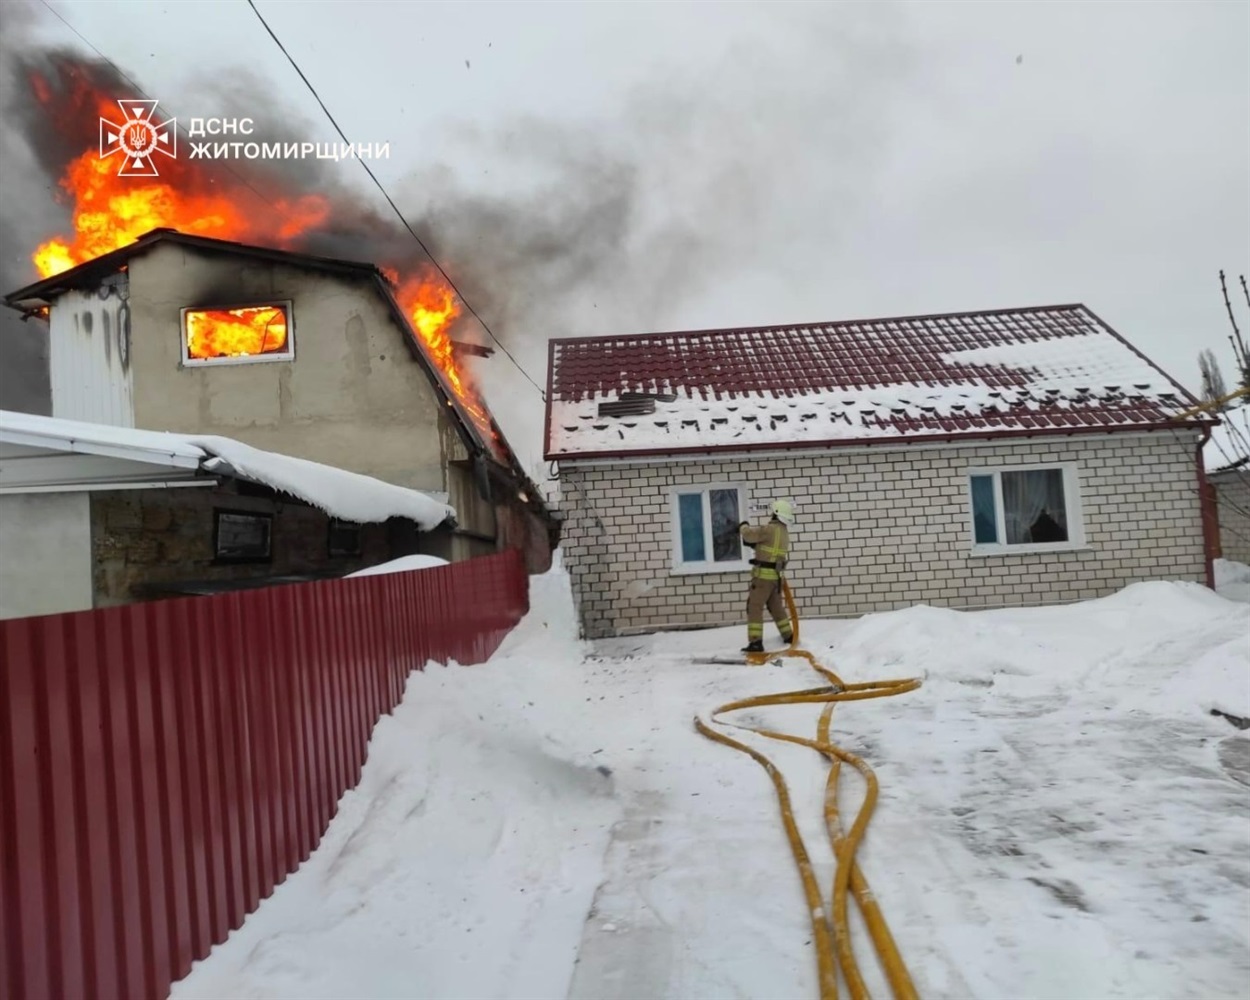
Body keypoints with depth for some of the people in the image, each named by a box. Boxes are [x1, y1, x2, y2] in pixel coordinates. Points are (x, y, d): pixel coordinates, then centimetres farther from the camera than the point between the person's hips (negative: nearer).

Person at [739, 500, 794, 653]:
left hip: (763, 574, -9)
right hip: (775, 575, 9)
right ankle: (789, 635, 29)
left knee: (754, 607, -5)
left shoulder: (770, 529, -18)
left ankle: (755, 642, -8)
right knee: (776, 607, 21)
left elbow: (749, 535, -17)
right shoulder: (784, 532, 12)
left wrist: (744, 526, 4)